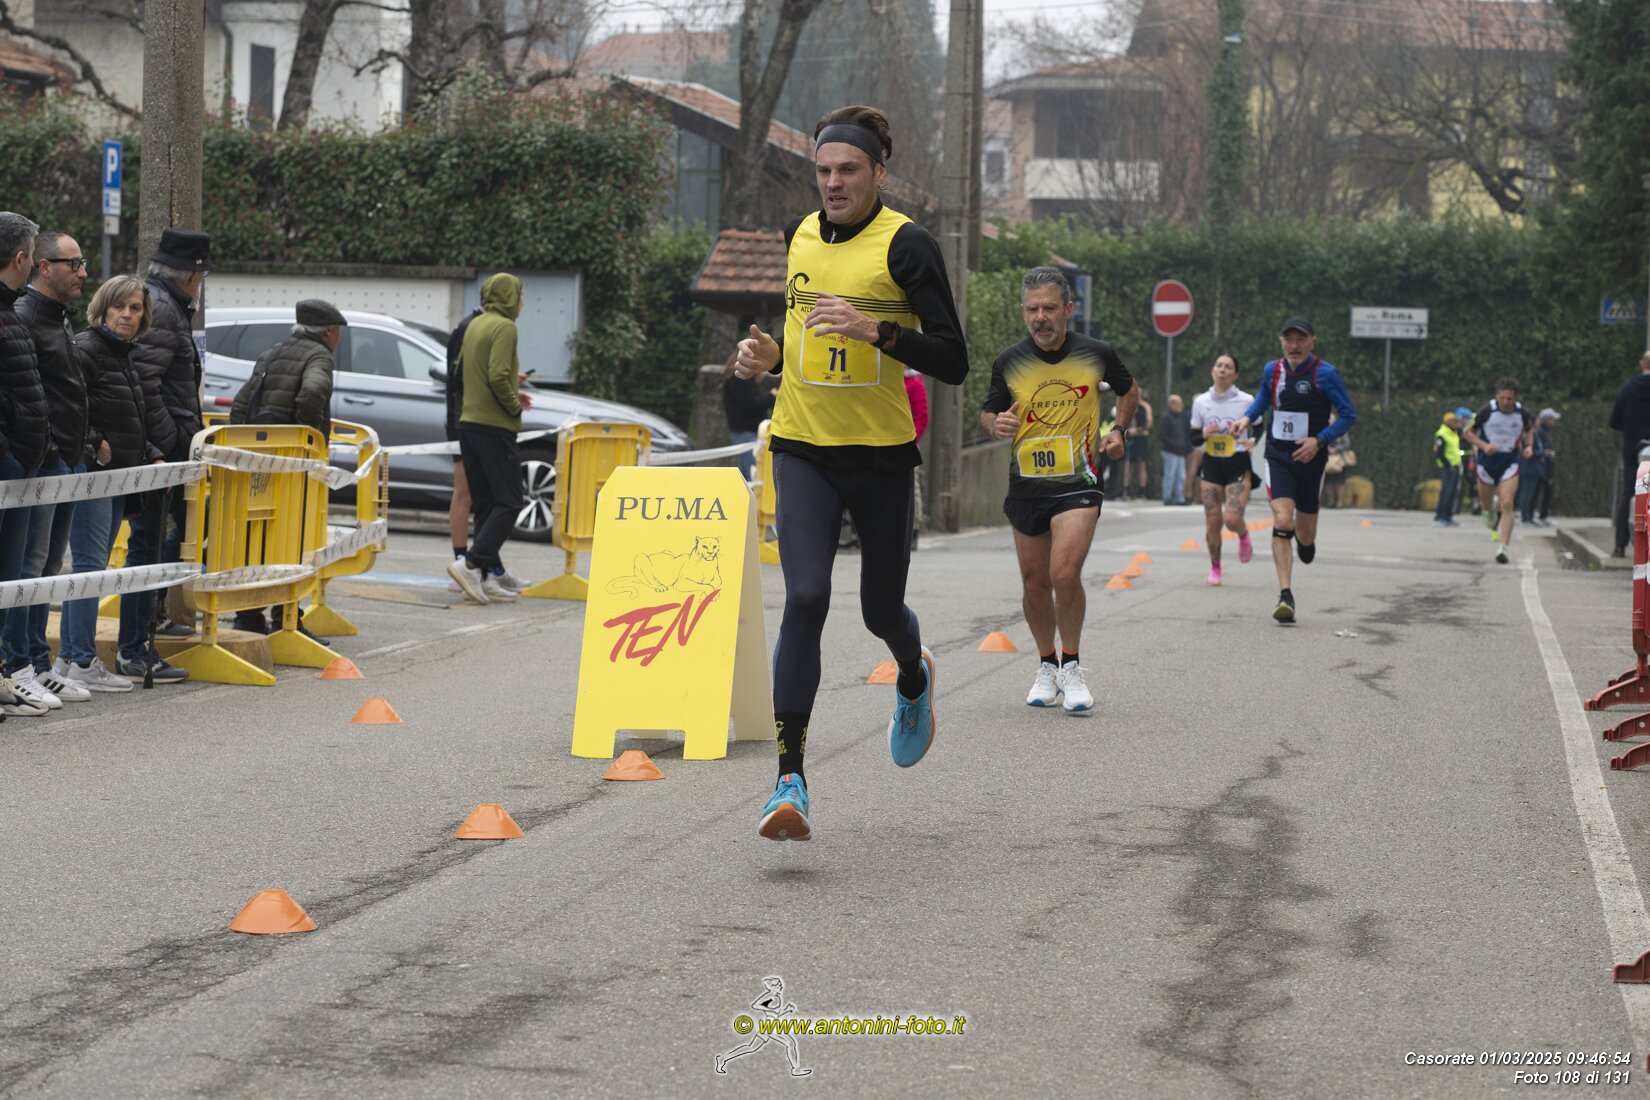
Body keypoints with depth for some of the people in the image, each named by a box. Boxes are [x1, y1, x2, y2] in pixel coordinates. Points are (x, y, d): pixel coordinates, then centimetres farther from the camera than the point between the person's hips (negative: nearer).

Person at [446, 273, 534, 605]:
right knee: (508, 503, -5)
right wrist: (515, 406, -7)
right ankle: (471, 563, -17)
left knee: (486, 504, 9)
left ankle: (487, 578, 6)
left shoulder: (475, 325, 16)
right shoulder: (504, 327, -10)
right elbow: (497, 377, -21)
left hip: (469, 424, 9)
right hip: (494, 425, -9)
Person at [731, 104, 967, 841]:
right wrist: (767, 354, 3)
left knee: (881, 611, 11)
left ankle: (913, 680, 50)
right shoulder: (797, 238, 7)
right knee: (805, 599, -16)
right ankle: (789, 780, -16)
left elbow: (952, 361, -14)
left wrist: (874, 329, -27)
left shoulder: (906, 245, -9)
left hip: (882, 454, -2)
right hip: (803, 450, 2)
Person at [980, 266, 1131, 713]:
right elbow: (987, 412, 11)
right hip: (1025, 485, 3)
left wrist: (1118, 429, 3)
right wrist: (997, 425, -12)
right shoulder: (1009, 361, -1)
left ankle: (1071, 667, -2)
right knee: (1034, 584, 9)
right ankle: (1047, 665, 30)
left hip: (1077, 481, -3)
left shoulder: (1096, 354, -3)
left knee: (1065, 574, -20)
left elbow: (1128, 389, 17)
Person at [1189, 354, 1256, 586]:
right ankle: (1215, 569, 19)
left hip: (1238, 465, -2)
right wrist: (1204, 434, -13)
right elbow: (1193, 438, 8)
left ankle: (1243, 535, 22)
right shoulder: (1201, 402, 2)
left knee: (1232, 519, -16)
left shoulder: (1246, 401, -6)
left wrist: (1251, 441, -11)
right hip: (1211, 465, 2)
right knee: (1212, 520, -1)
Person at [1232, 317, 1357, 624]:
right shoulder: (1272, 370, 2)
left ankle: (1306, 540, 50)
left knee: (1305, 536, 9)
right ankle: (1285, 596, -18)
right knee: (1282, 522, -17)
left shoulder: (1325, 374, -10)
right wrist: (1247, 417, 5)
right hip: (1278, 457, 2)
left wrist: (1319, 441, -19)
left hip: (1310, 459, -1)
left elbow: (1348, 416, -7)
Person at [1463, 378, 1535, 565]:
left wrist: (1528, 446, -2)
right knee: (1486, 503, 14)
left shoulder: (1522, 413, -8)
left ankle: (1503, 548, -15)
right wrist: (1483, 445, -20)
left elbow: (1529, 428, 16)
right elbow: (1468, 432, -4)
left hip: (1510, 463, 0)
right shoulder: (1487, 411, -14)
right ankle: (1491, 510, 54)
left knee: (1507, 505, -14)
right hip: (1487, 461, 0)